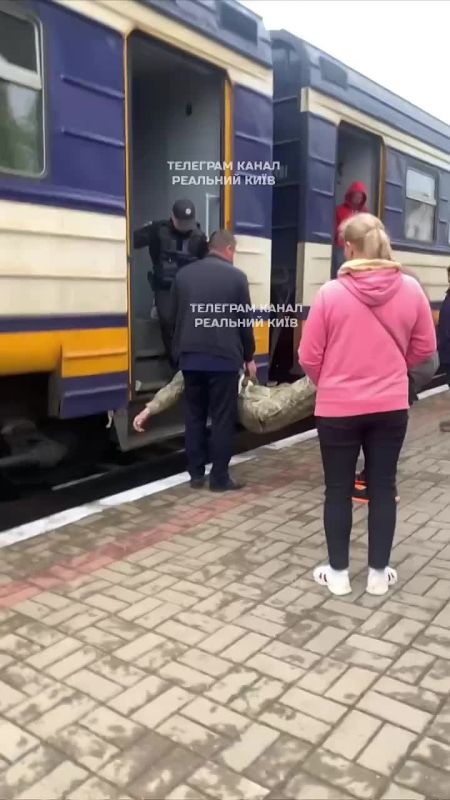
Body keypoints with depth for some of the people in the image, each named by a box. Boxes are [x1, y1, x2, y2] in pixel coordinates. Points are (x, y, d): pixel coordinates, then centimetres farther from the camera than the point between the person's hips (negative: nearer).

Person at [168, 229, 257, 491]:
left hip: (190, 357, 4)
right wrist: (249, 357, 10)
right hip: (224, 357, -4)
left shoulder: (184, 274, 9)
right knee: (223, 418, 3)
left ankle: (196, 474, 15)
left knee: (194, 416, 11)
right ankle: (219, 477, 6)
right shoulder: (236, 276, -2)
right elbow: (245, 321, 0)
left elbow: (174, 316, 13)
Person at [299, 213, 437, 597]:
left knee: (338, 490, 11)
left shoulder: (331, 292, -12)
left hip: (338, 407, -2)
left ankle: (338, 573, 23)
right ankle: (379, 573, 24)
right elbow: (424, 351, 5)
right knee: (383, 487, 13)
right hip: (391, 407, 2)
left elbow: (309, 358, -7)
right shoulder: (410, 289, -4)